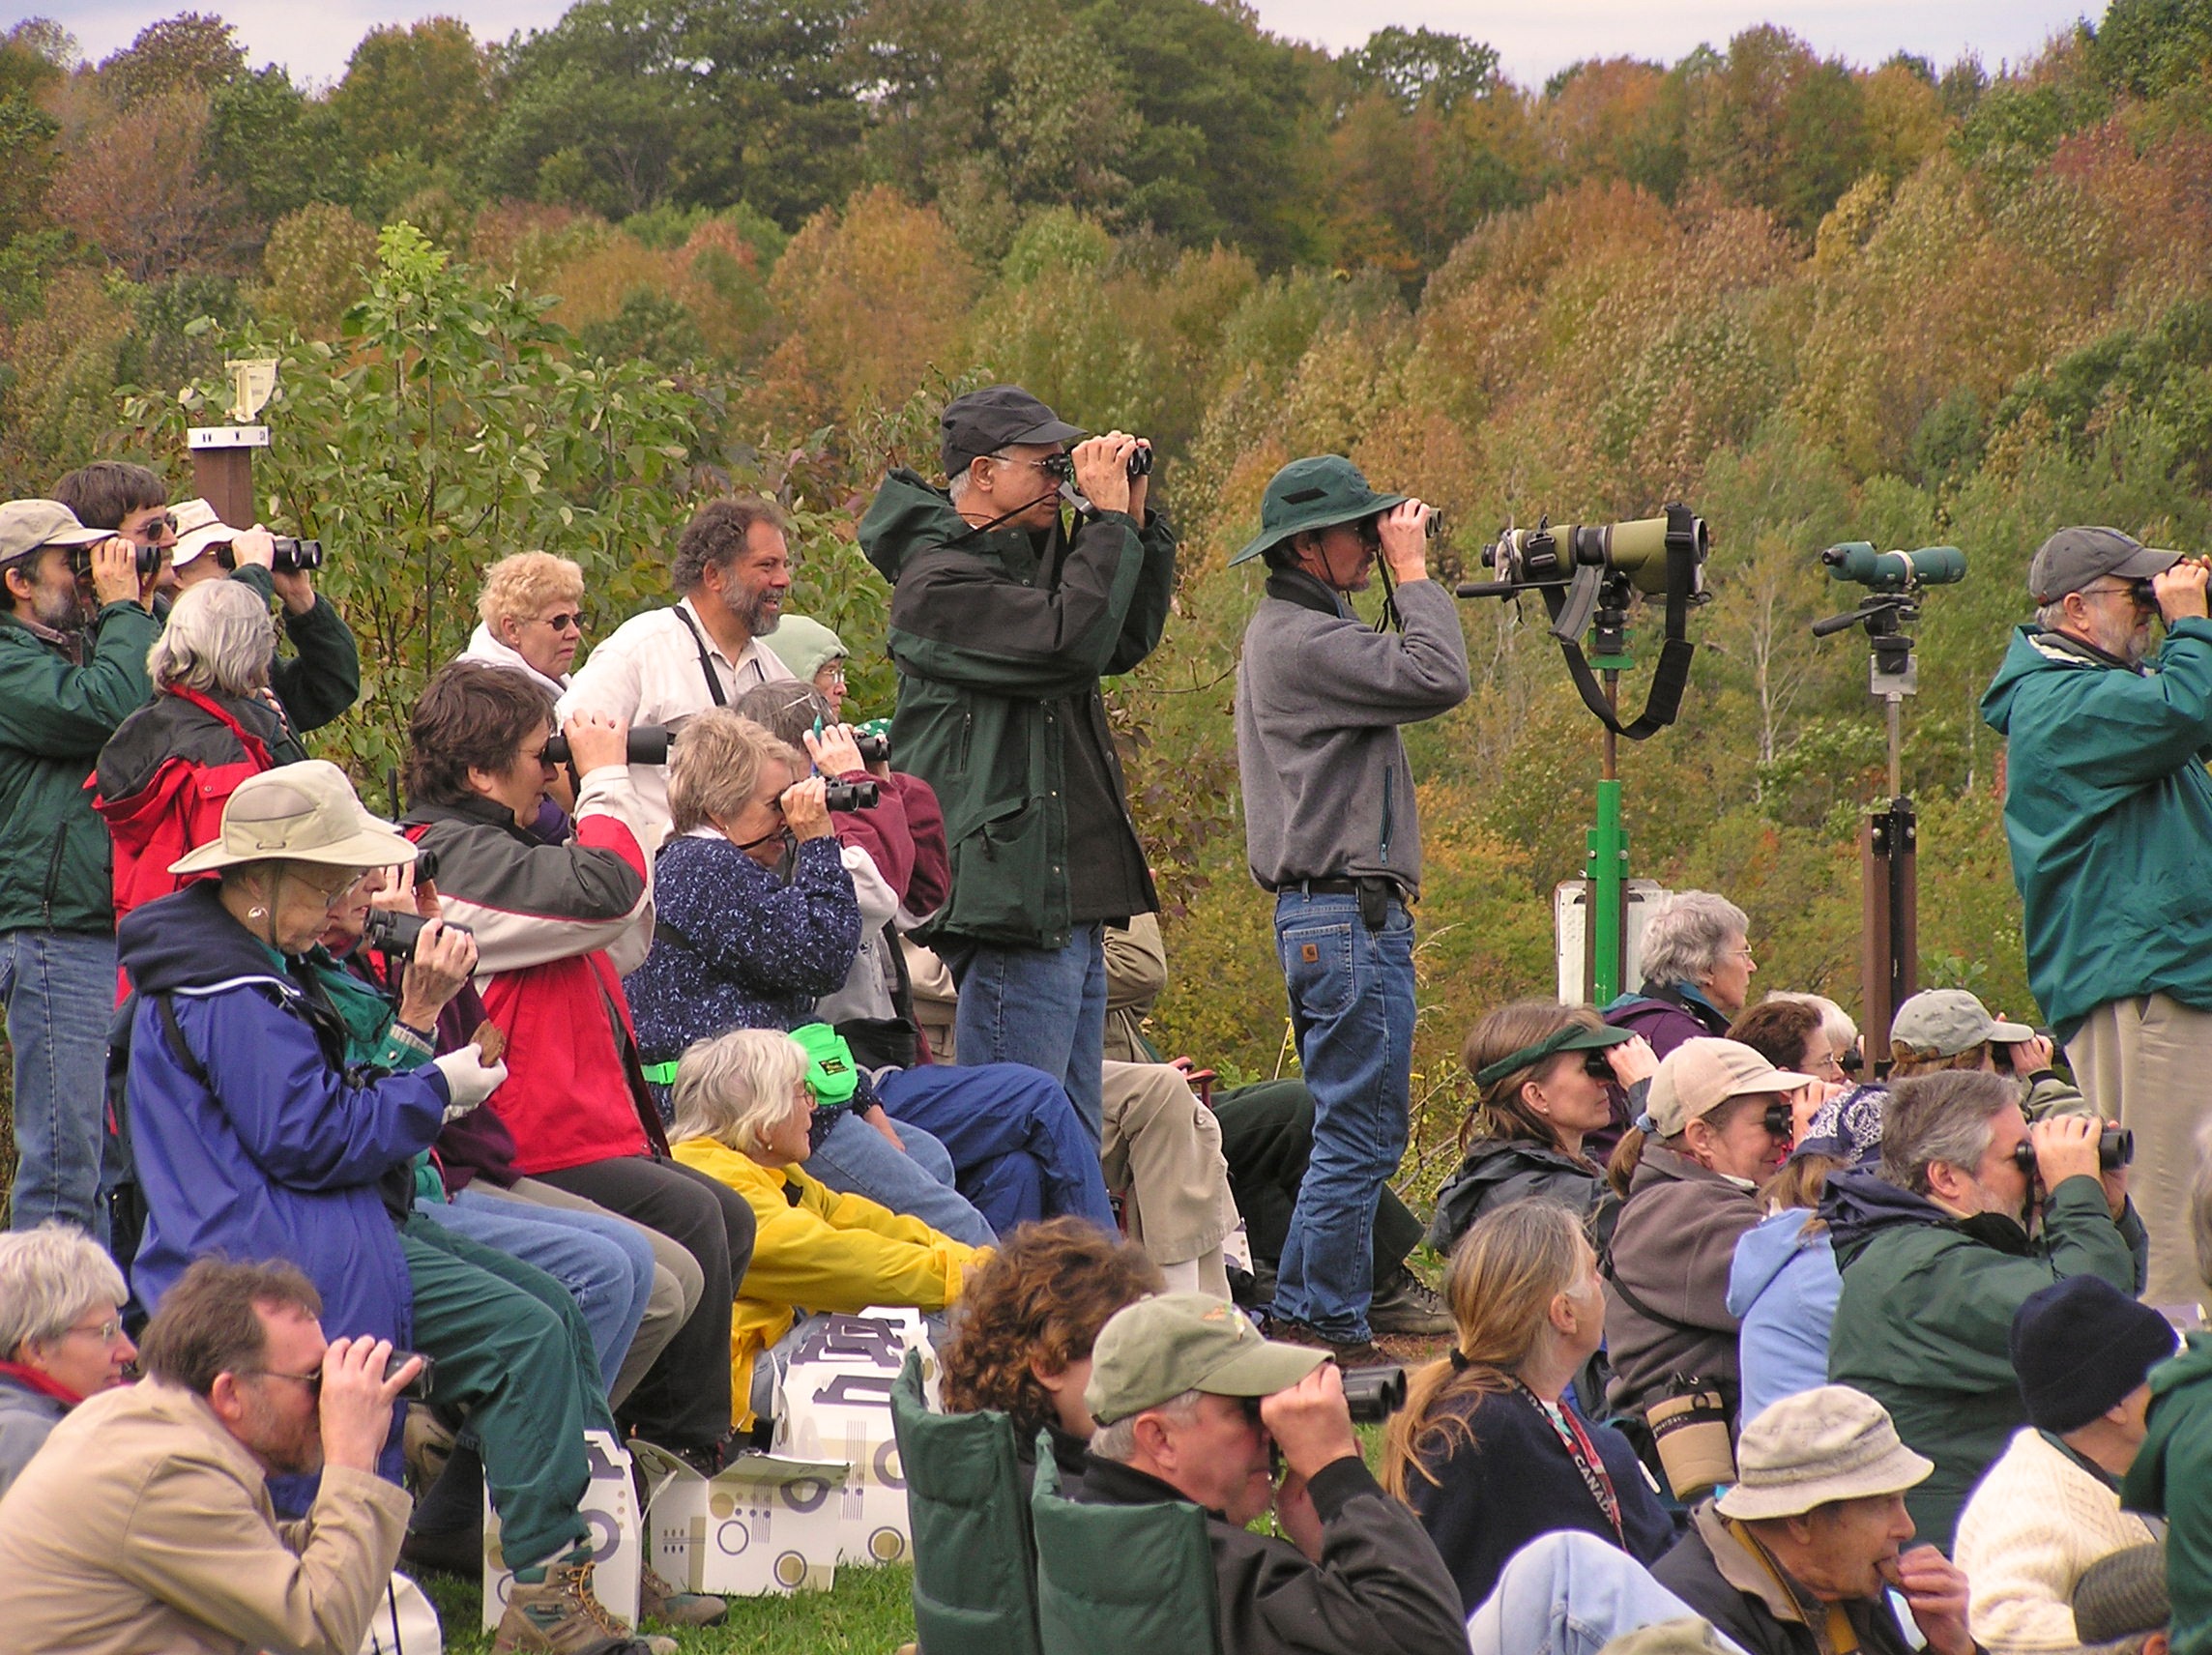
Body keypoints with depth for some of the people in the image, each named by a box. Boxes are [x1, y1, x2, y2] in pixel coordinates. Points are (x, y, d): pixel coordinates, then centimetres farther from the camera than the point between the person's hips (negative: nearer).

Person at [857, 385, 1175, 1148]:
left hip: (1070, 900, 10)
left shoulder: (1028, 556, 17)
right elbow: (1072, 640, -24)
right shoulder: (940, 580, -13)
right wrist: (1108, 520, -14)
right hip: (1013, 901, -10)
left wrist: (1138, 522, 11)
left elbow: (1127, 640, 22)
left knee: (1076, 1142, 14)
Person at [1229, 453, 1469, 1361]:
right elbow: (1437, 680, -23)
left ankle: (1301, 1317, 18)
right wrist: (1413, 575, -15)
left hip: (1330, 914, 11)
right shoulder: (1301, 639, -15)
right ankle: (1328, 1326, -7)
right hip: (1348, 913, -11)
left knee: (1351, 1131, 15)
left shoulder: (1298, 629, 19)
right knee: (1361, 1133, -9)